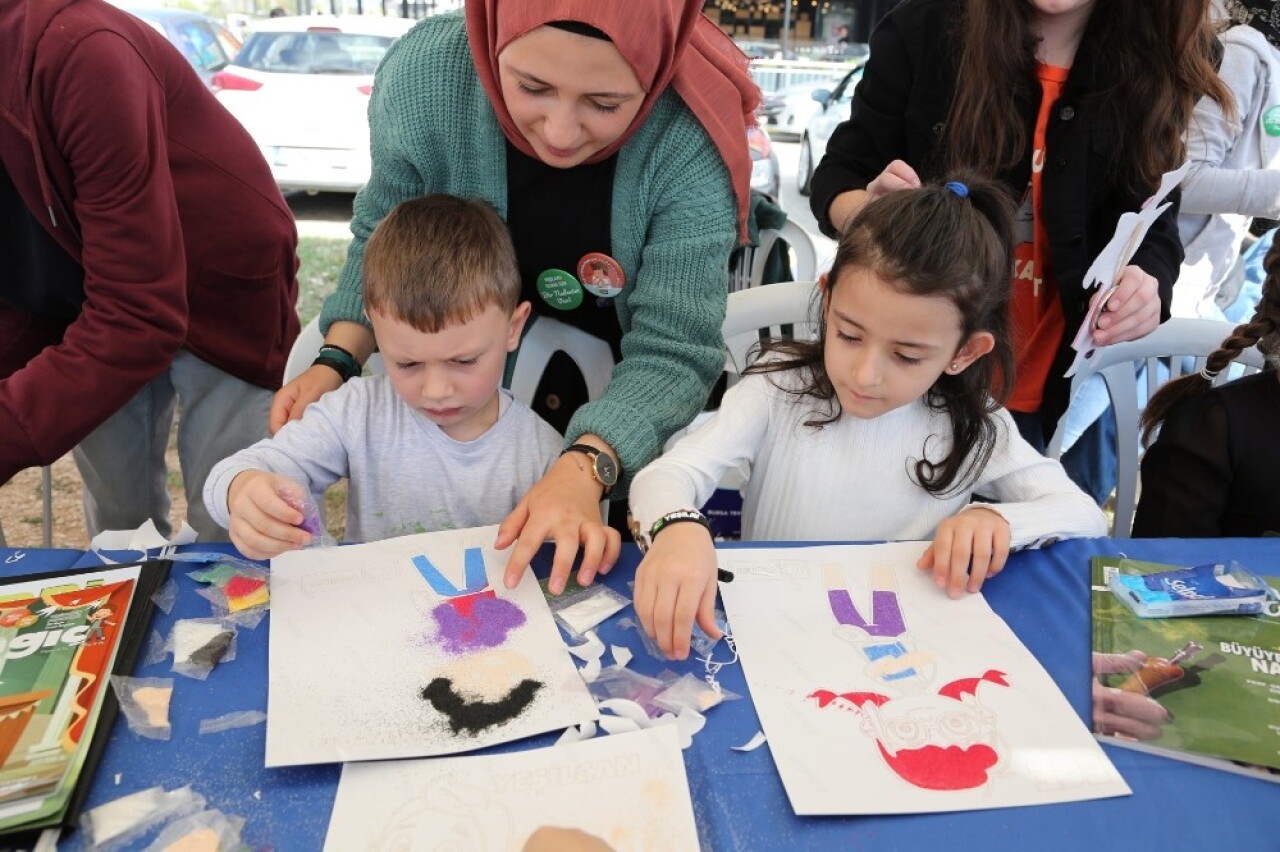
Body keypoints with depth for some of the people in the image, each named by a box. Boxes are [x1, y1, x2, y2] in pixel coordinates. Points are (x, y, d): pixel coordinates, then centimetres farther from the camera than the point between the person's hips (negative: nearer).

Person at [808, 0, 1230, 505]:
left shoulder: (1160, 58, -6)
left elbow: (1150, 222, -6)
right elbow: (837, 176, -4)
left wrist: (1144, 283, -29)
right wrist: (869, 211, -28)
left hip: (1068, 381, 2)